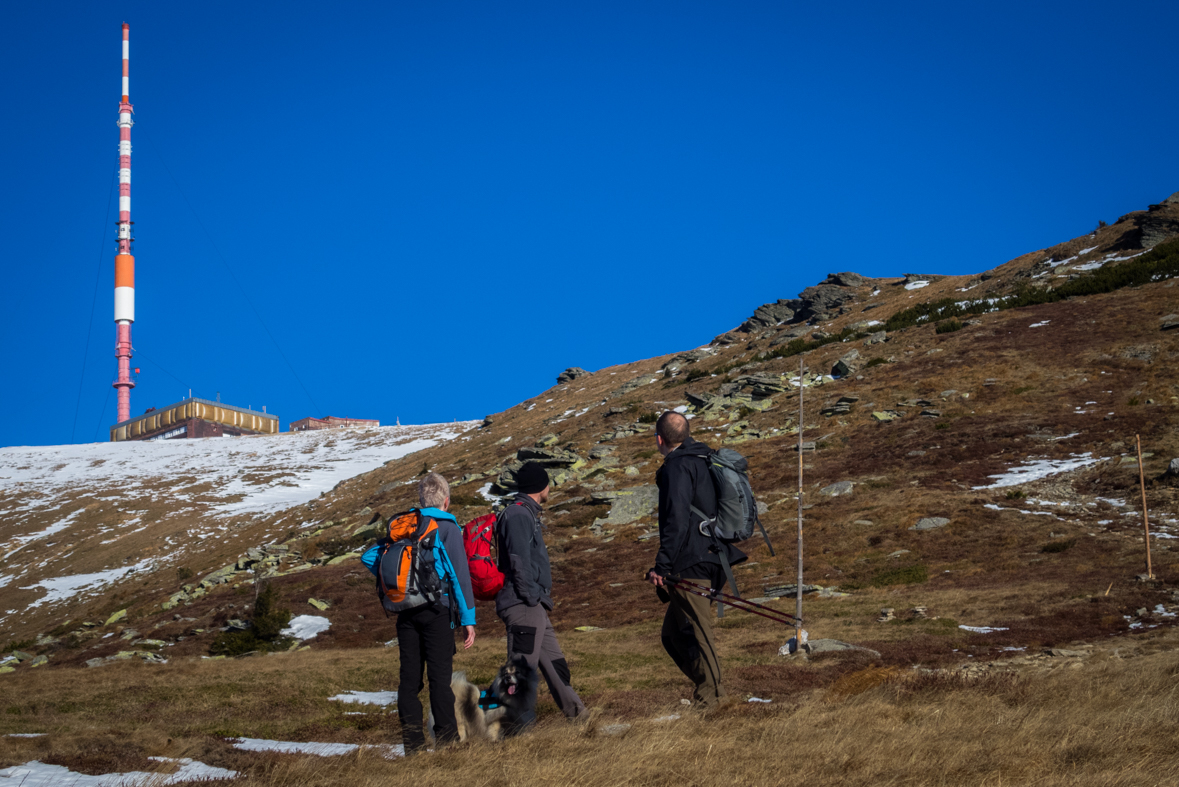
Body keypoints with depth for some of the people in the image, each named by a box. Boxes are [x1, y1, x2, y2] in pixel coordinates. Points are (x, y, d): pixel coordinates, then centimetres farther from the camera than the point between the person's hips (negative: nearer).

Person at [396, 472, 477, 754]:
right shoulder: (447, 527, -3)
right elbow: (459, 574, -8)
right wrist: (468, 618, -6)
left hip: (405, 611, 5)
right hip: (436, 611, -4)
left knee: (409, 677, 6)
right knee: (440, 676, -3)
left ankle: (412, 745, 6)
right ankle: (447, 739, -4)